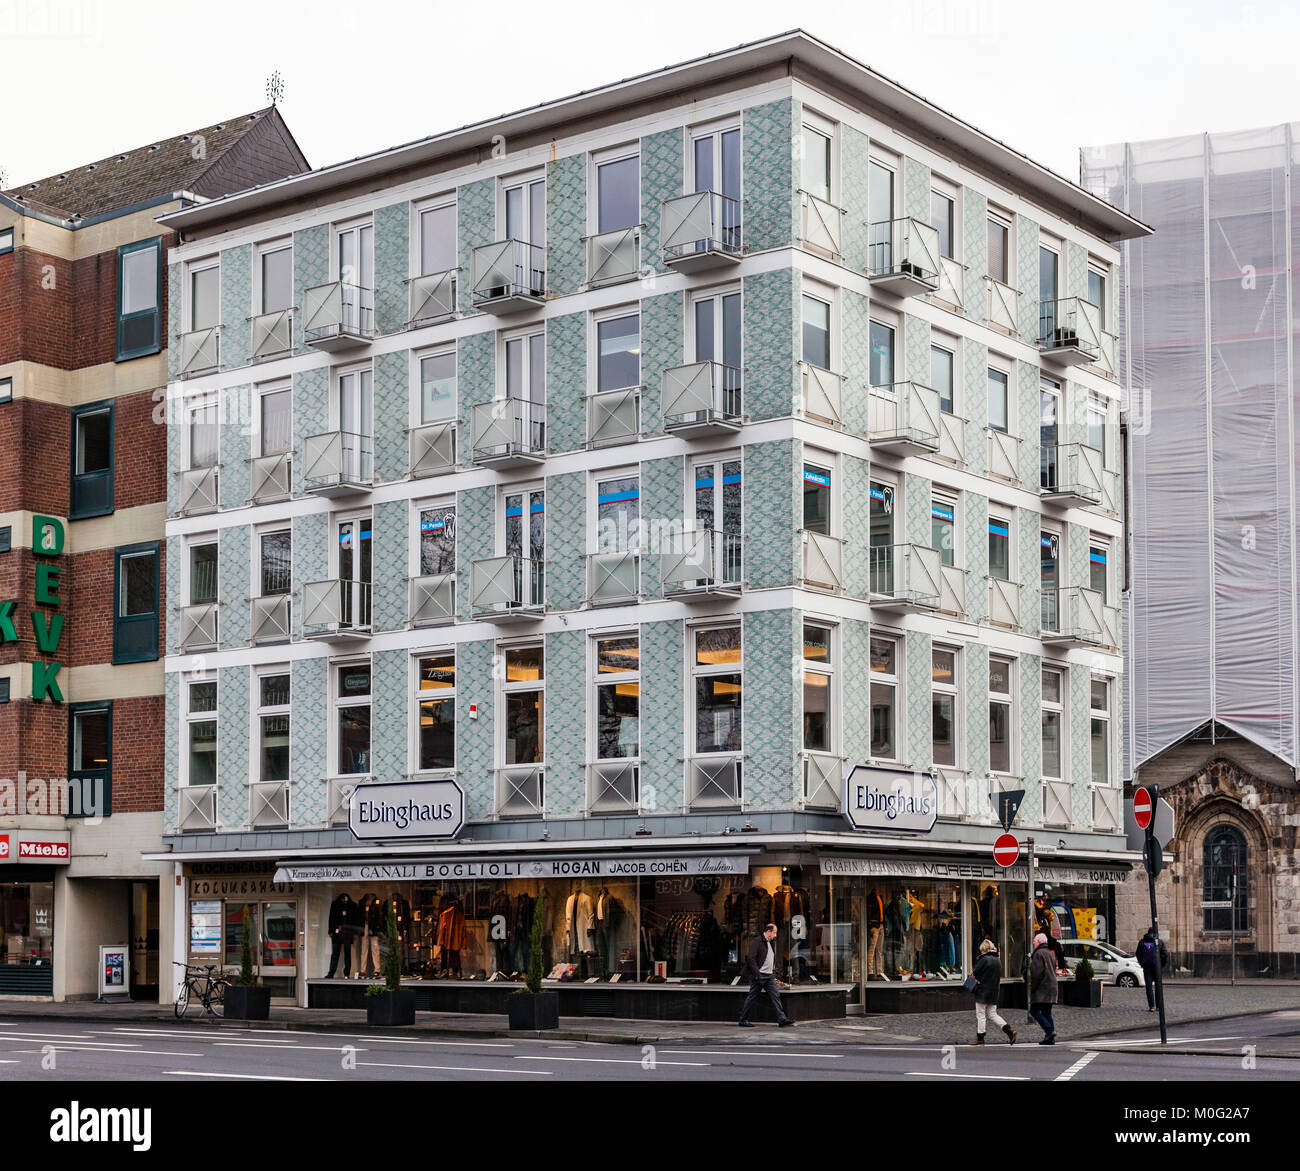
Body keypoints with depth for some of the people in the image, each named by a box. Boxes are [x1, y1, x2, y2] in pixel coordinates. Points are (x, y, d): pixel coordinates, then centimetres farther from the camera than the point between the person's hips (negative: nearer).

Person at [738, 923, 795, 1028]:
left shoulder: (770, 943, 17)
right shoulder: (757, 942, -11)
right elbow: (751, 958, -18)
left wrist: (774, 972, 17)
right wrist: (756, 974, -22)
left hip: (769, 976, 8)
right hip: (759, 976, -8)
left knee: (775, 996, -2)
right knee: (752, 998, 0)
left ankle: (782, 1019, -6)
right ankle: (743, 1020, 10)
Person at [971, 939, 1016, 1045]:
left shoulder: (984, 959, -16)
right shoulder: (998, 960, 9)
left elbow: (975, 974, -14)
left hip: (983, 992, -7)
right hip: (994, 992, 7)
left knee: (980, 1015, 3)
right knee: (992, 1014, 14)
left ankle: (980, 1038, 6)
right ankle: (1010, 1031, 1)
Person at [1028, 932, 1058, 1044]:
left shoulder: (1039, 953, -9)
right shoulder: (1051, 954, 20)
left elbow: (1037, 973, -16)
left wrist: (1032, 988, -13)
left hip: (1041, 988, -9)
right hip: (1051, 987, 9)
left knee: (1034, 1010, -8)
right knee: (1046, 1013, 10)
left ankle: (1049, 1031, -19)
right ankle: (1050, 1038, 4)